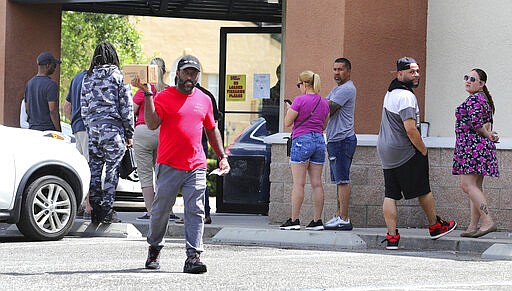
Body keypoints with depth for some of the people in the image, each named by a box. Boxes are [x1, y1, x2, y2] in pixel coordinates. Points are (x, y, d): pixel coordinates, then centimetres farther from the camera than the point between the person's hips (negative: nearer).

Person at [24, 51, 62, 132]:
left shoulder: (29, 83, 13)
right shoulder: (51, 84, -13)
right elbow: (53, 111, -17)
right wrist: (59, 131, -12)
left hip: (32, 129, 8)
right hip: (48, 129, -8)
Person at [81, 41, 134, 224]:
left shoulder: (88, 78, 8)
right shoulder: (118, 76, -4)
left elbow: (84, 108, 10)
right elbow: (126, 107, -5)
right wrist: (129, 133, 2)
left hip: (93, 127, 4)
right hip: (113, 127, -4)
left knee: (95, 169, 8)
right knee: (112, 169, 0)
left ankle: (95, 210, 8)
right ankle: (107, 210, -1)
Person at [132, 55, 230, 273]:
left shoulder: (204, 100, 14)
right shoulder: (164, 97, 0)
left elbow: (212, 130, 24)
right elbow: (152, 124, -14)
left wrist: (222, 157, 18)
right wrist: (148, 94, -19)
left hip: (196, 167, 3)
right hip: (168, 165, -3)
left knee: (195, 211, -6)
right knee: (160, 210, 5)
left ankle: (193, 256, -10)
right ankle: (154, 249, 26)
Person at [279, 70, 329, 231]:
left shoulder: (300, 100, -9)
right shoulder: (324, 102, 10)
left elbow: (287, 123, -8)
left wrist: (290, 110, 9)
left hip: (302, 140, -6)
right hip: (319, 141, 6)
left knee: (298, 183, -4)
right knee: (317, 183, 6)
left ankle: (294, 220, -4)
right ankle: (317, 221, 6)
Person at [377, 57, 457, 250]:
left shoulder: (391, 93, 14)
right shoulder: (406, 96, -17)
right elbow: (411, 130, -24)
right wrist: (424, 151, -11)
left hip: (386, 152, 9)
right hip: (406, 153, -9)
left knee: (390, 195, 4)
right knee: (423, 191, 9)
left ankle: (391, 237, 0)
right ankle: (435, 227, 23)